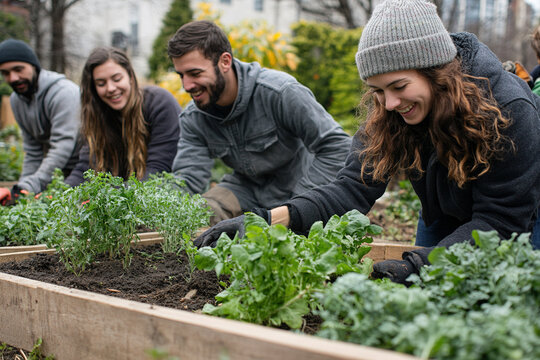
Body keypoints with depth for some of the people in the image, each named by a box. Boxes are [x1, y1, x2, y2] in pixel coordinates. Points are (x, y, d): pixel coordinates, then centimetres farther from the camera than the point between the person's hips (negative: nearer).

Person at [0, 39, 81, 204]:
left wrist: (28, 188, -34)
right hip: (59, 172, 7)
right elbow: (32, 151, 12)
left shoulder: (64, 92, -20)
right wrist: (21, 187, 1)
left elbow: (63, 148, -28)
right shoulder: (16, 99, 7)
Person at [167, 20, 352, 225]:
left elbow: (336, 145, -24)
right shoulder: (193, 119, -8)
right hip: (249, 187, 5)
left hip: (298, 186, -5)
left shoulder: (279, 92, -26)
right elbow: (187, 179, -13)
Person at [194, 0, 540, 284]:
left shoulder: (510, 109, -32)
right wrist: (268, 220, -44)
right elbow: (353, 188, -29)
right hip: (444, 221, 3)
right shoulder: (386, 117, -19)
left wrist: (418, 264, -45)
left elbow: (502, 219, -32)